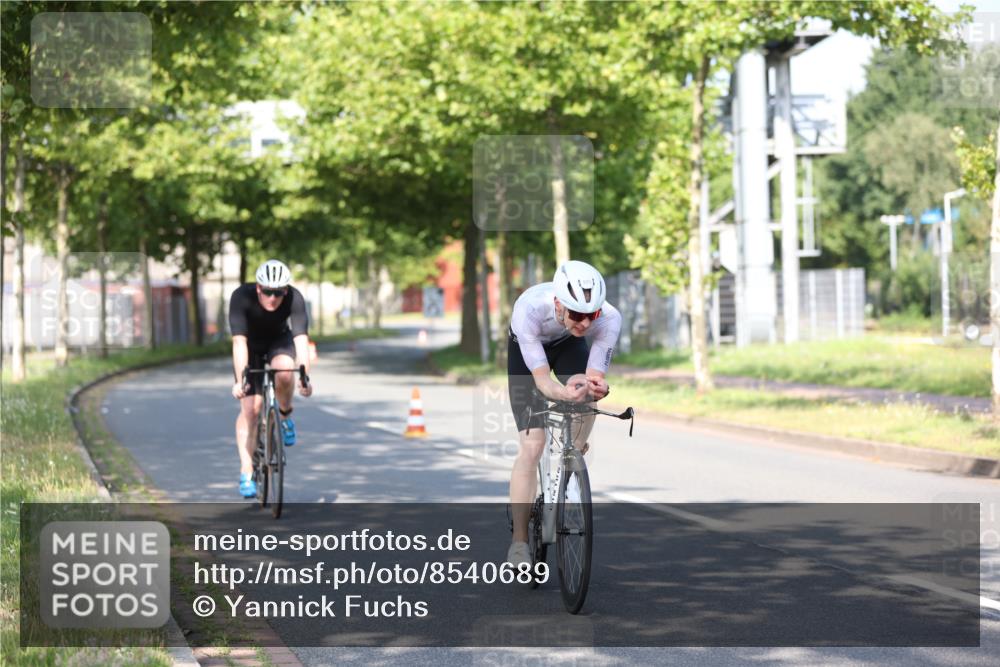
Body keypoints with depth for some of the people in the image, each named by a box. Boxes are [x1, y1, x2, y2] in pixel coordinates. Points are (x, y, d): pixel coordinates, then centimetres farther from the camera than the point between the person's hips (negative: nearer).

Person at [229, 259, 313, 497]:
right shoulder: (241, 297, -33)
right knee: (250, 408, -13)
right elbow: (239, 342, -38)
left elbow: (301, 339, -38)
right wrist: (239, 381, -47)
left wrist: (304, 377, -51)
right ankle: (246, 473, -9)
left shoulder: (294, 299, -30)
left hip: (279, 341, 1)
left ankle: (285, 415, -4)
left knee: (284, 372, -34)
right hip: (251, 346, -1)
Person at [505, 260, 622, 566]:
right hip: (527, 348, -3)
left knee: (586, 397, -26)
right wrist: (564, 393, -61)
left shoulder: (609, 318, -35)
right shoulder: (529, 309, -41)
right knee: (531, 445, -14)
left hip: (568, 345, 3)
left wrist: (596, 387, -55)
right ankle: (519, 541, -8)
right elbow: (542, 378, -40)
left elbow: (596, 376, -32)